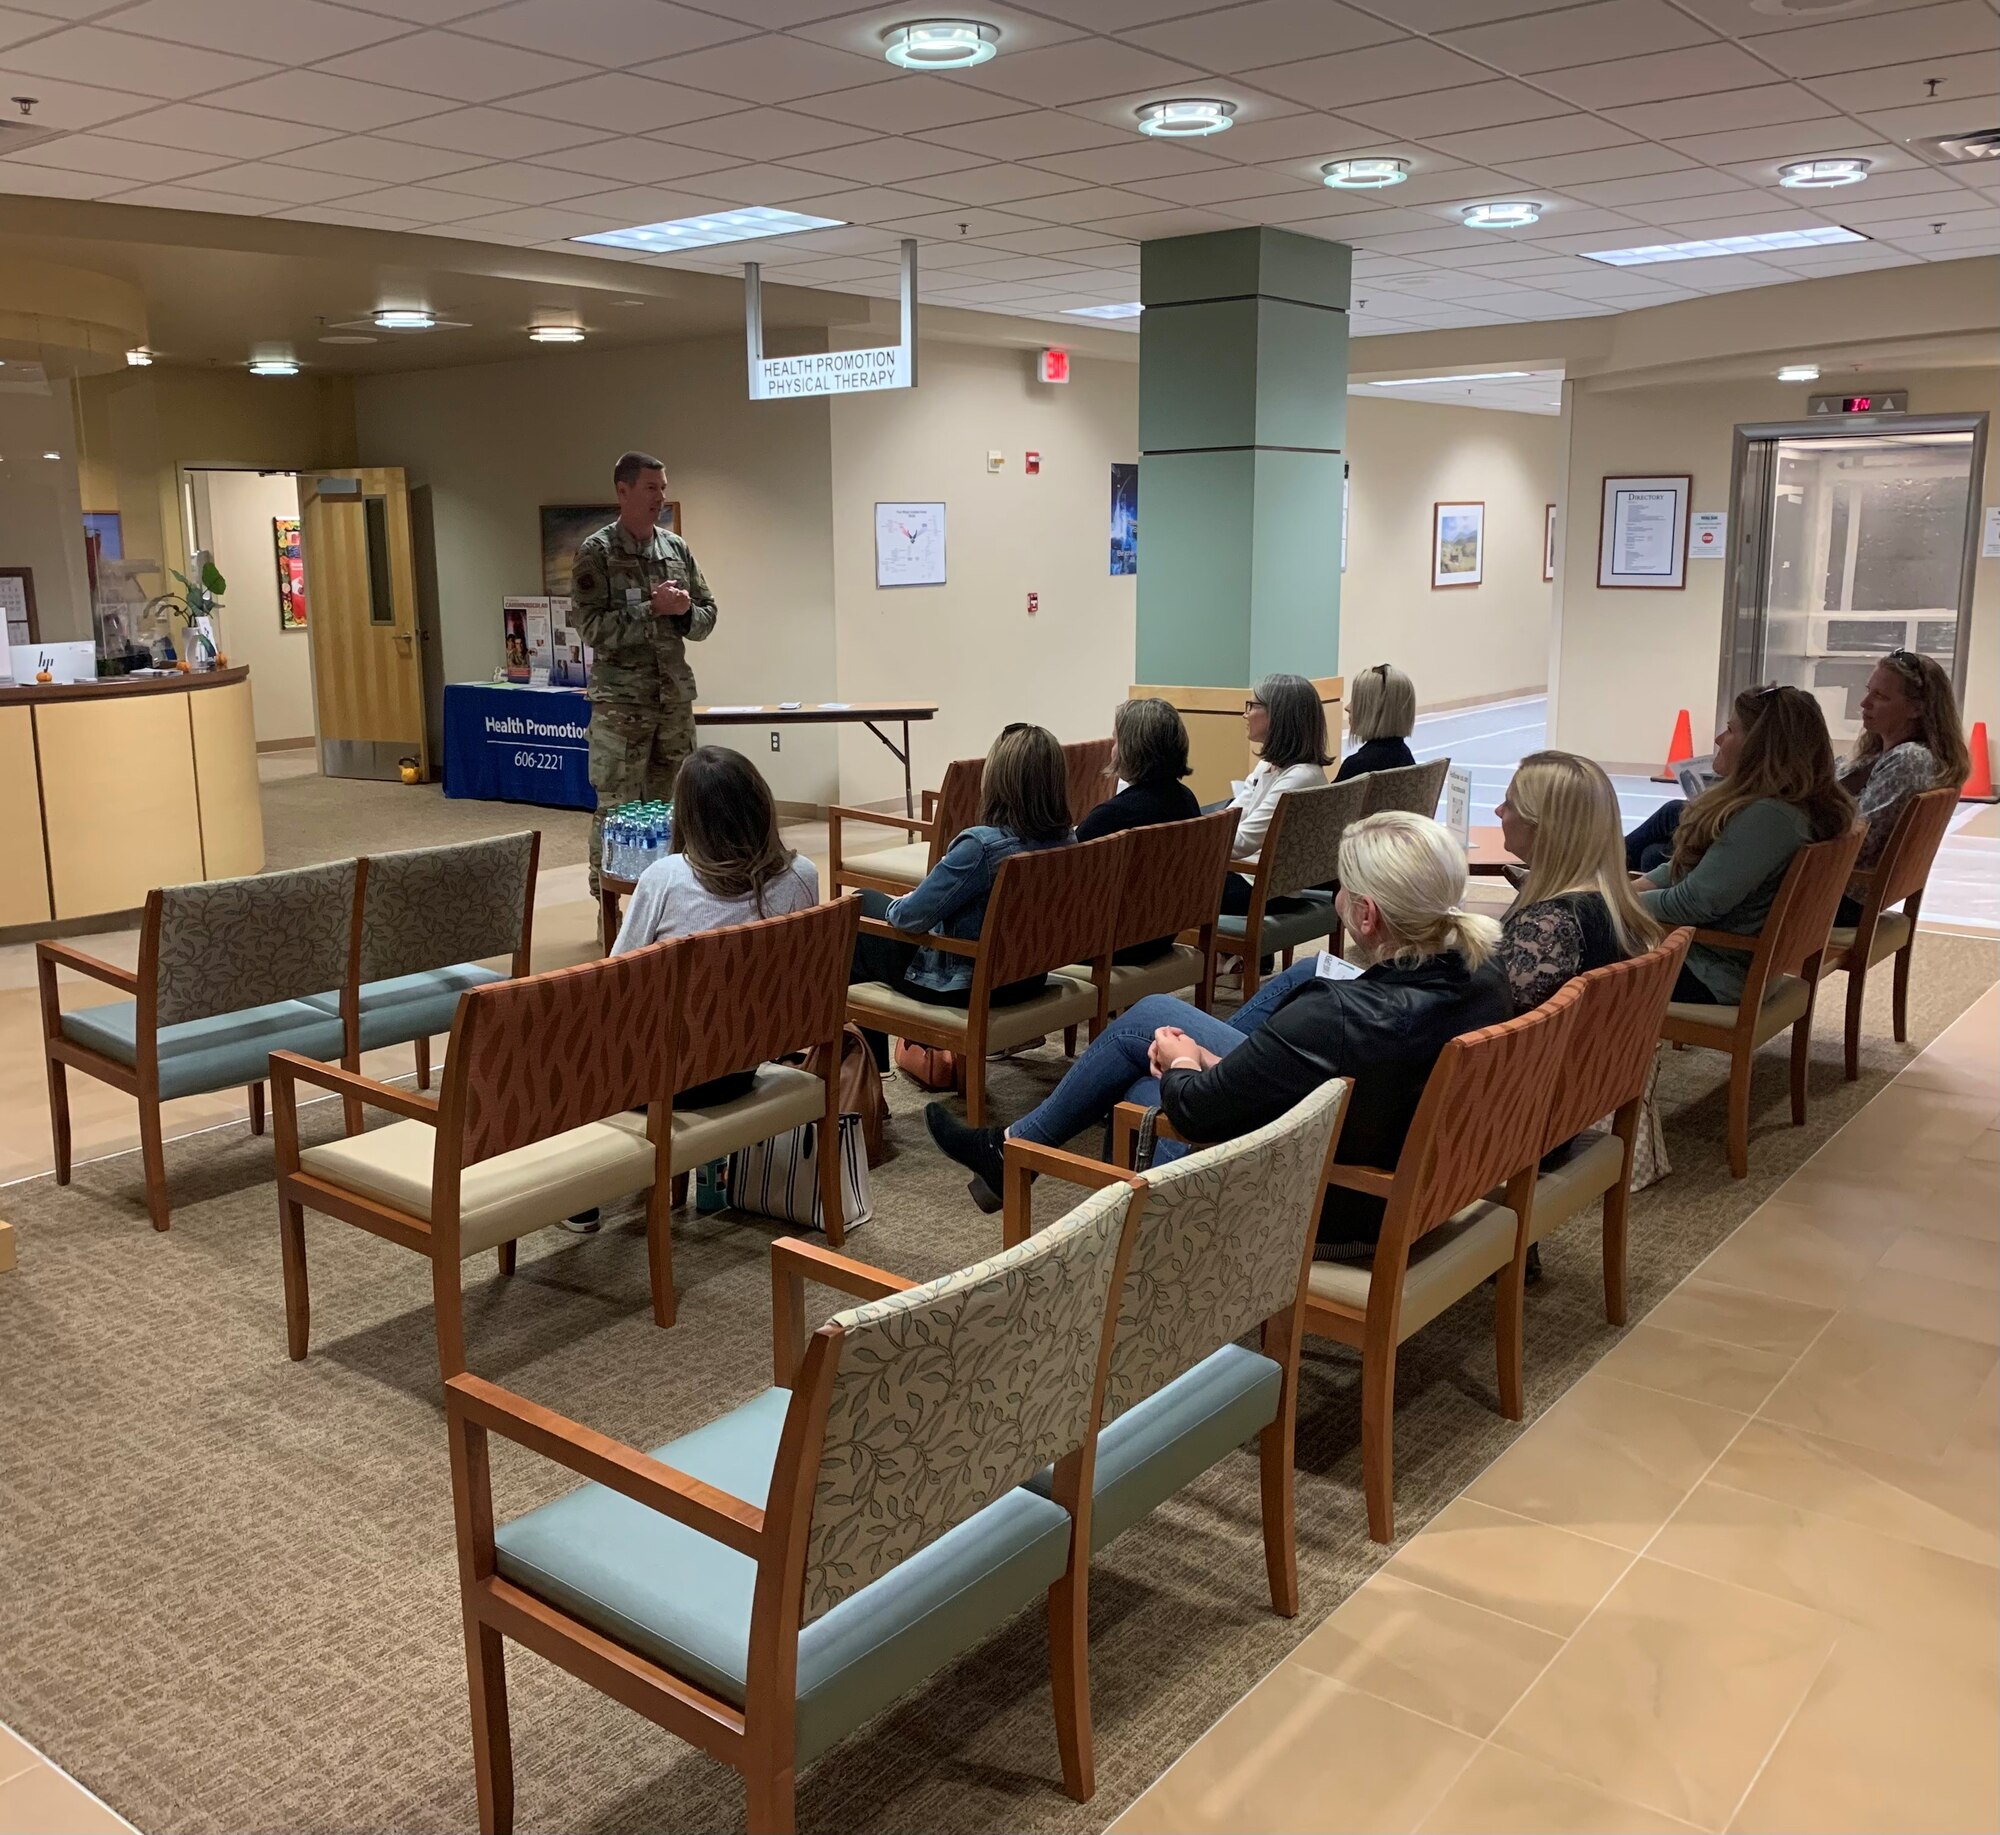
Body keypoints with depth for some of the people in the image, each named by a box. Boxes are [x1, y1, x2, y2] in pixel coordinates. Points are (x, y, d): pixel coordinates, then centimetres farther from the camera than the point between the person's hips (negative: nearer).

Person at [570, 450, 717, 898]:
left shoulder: (677, 548, 10)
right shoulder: (596, 552, -6)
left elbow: (707, 614, 14)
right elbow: (591, 626, -14)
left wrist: (685, 610, -8)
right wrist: (653, 609, -18)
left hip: (676, 697, 5)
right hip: (621, 701, -5)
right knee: (616, 810, -2)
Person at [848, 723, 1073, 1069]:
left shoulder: (982, 846, -31)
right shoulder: (1066, 842, -8)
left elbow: (910, 915, -24)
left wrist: (896, 905, 1)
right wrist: (914, 898, 13)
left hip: (965, 986, -7)